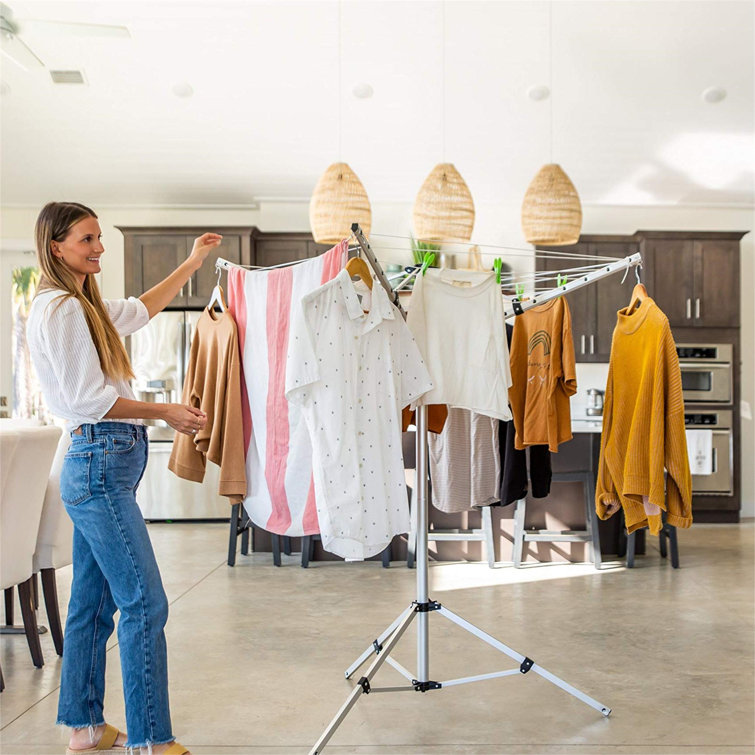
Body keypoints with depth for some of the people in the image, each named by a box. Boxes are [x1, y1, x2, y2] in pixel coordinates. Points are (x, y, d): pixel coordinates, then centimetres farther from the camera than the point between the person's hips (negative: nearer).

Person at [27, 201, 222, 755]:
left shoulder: (83, 305, 17)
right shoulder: (60, 307, -12)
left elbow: (140, 311, 33)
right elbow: (88, 398, -17)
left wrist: (192, 264, 33)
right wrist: (165, 412, -10)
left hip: (101, 465, 10)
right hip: (101, 464, -10)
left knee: (93, 603, 15)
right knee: (145, 604, -8)